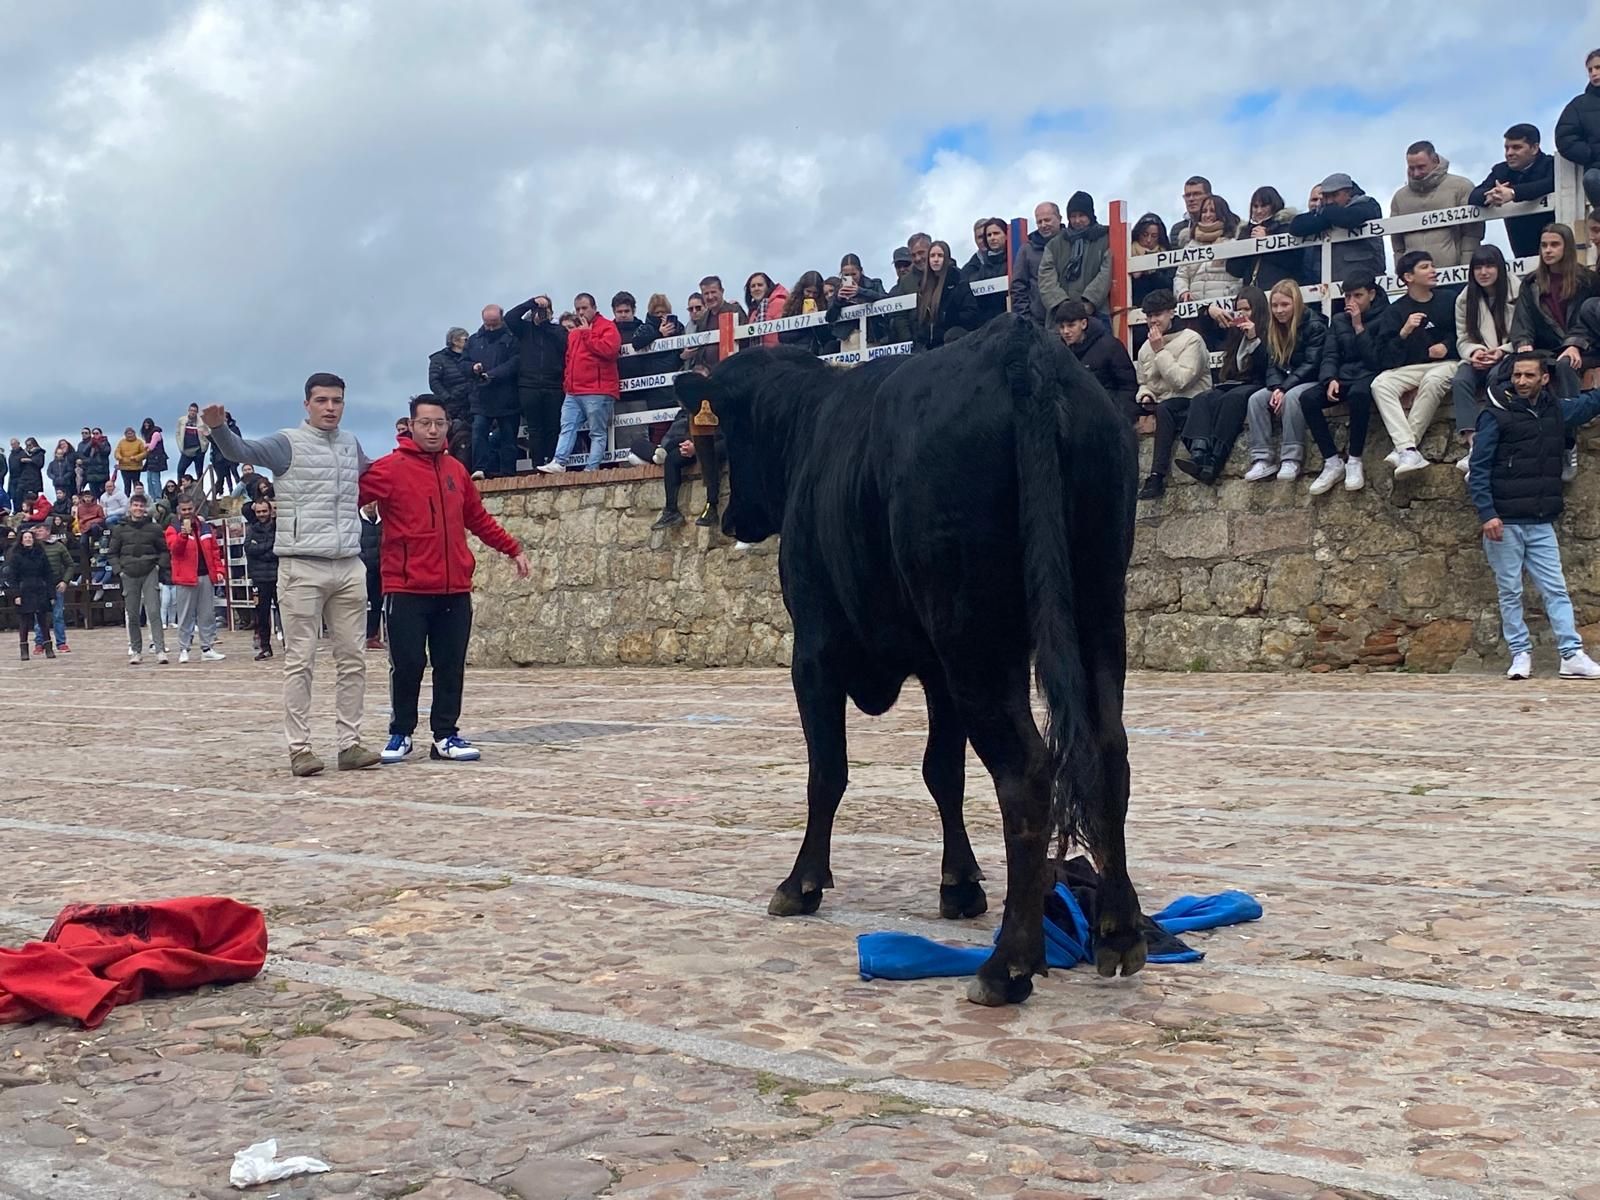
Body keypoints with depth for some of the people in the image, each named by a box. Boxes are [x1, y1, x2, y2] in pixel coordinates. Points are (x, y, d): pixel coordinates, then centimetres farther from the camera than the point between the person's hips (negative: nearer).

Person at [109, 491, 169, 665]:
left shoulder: (155, 529, 4)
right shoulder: (120, 530, 8)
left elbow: (164, 551, 9)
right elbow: (113, 554, 12)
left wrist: (160, 566, -5)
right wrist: (119, 571, -1)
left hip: (150, 574, -2)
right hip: (129, 575, 2)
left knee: (154, 612, -11)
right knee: (132, 615, 5)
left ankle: (160, 650, -15)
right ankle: (136, 651, 13)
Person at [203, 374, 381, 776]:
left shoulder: (351, 444, 15)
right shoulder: (288, 443, -2)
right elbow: (242, 451, -20)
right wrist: (217, 427, -37)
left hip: (350, 568, 6)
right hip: (302, 568, -5)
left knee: (353, 659, 6)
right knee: (300, 660, -3)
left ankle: (350, 743, 13)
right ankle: (299, 748, 0)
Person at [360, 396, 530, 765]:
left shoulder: (456, 470, 13)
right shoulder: (391, 469, -5)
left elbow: (479, 520, 22)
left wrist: (512, 549, 22)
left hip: (455, 590, 5)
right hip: (407, 590, -5)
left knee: (451, 666, 7)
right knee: (407, 665, 1)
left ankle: (445, 735, 15)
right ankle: (400, 733, 17)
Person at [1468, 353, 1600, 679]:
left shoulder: (1557, 411, 9)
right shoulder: (1496, 414, -6)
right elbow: (1478, 468, -9)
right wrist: (1487, 514, -18)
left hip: (1542, 524, 4)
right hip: (1505, 523, -4)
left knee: (1556, 590, 1)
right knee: (1510, 593, 2)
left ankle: (1572, 656, 0)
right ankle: (1521, 655, 10)